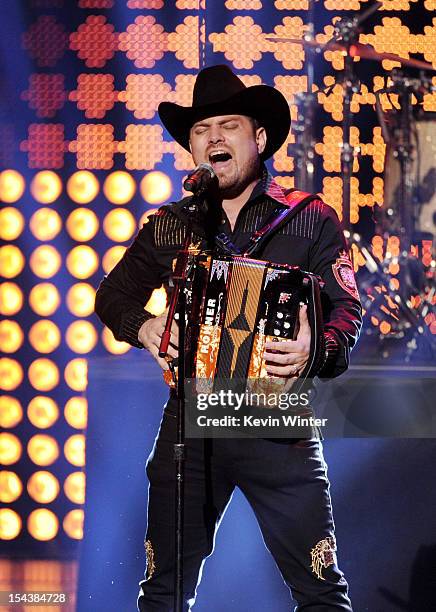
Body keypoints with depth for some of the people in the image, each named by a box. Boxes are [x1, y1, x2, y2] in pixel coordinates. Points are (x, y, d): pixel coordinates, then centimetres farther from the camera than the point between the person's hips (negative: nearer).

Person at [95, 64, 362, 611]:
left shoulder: (310, 220, 2)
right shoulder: (169, 226, 11)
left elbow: (347, 308, -3)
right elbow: (113, 294, 20)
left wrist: (318, 350, -25)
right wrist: (142, 326, -2)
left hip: (280, 427, -3)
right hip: (188, 427, 3)